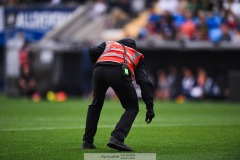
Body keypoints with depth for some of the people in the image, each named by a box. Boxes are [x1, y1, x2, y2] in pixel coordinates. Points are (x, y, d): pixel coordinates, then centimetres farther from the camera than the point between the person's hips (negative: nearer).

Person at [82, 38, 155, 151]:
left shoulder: (109, 44, 38)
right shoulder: (136, 56, 33)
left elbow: (92, 52, 15)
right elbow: (144, 82, 21)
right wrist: (150, 107, 17)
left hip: (99, 70, 3)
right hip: (119, 73, -2)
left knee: (96, 105, 28)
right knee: (132, 108, 16)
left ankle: (87, 141, 26)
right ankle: (116, 139, -4)